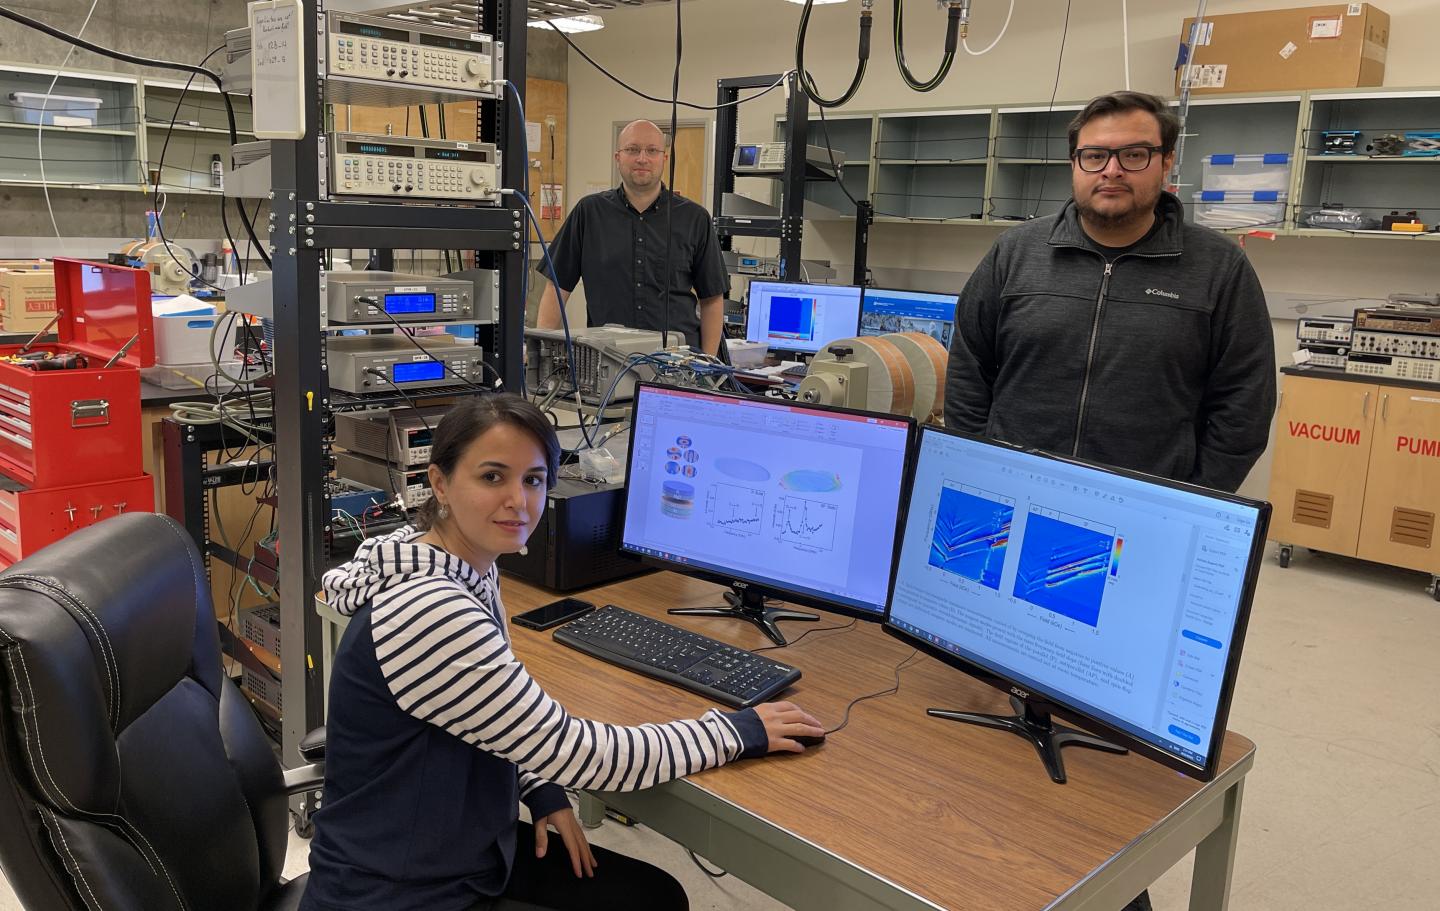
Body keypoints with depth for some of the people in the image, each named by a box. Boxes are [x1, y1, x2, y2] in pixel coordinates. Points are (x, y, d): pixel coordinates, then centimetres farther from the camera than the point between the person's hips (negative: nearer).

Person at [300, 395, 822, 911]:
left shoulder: (471, 570, -1)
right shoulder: (426, 613, -30)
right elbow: (576, 751, -26)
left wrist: (543, 791, -2)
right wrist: (741, 732, -16)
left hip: (464, 852, 8)